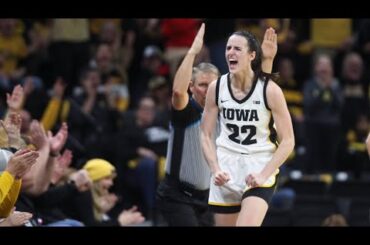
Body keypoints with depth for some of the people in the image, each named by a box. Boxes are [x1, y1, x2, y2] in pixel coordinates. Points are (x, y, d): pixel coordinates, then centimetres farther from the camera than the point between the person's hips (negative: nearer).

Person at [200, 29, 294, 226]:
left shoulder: (270, 90, -11)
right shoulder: (216, 88, -2)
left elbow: (287, 141, -8)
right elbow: (206, 135, 7)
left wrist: (263, 175, -17)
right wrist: (215, 169, -8)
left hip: (259, 168, -4)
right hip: (226, 170, 4)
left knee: (246, 224, -23)